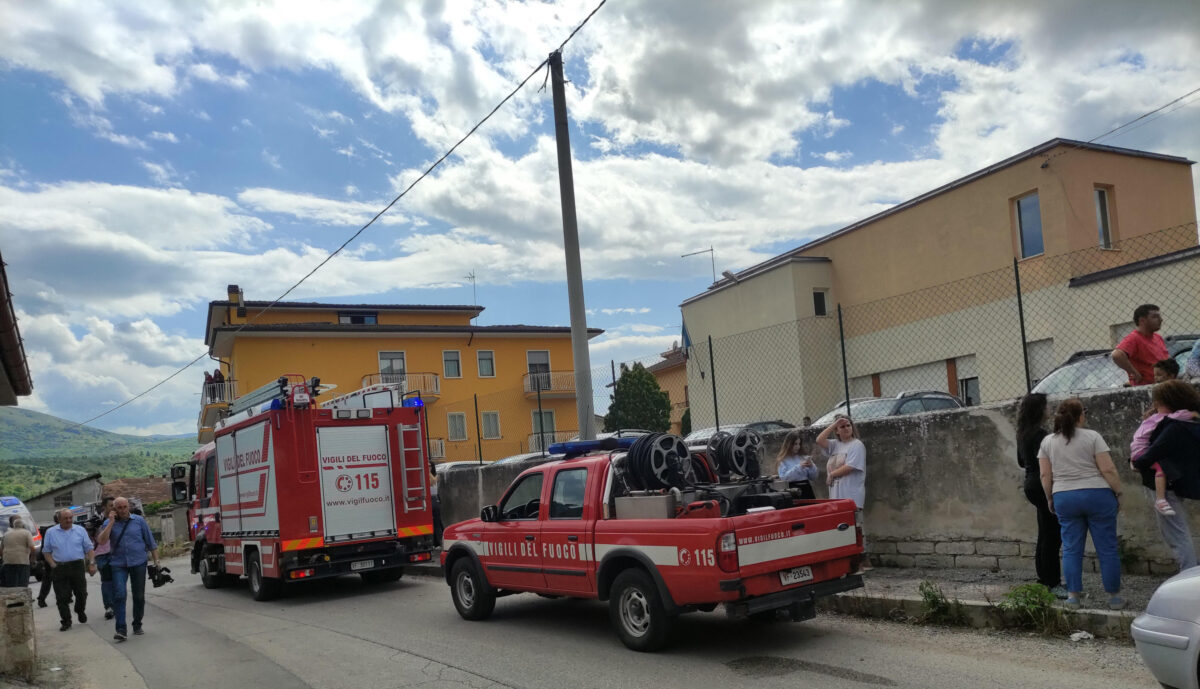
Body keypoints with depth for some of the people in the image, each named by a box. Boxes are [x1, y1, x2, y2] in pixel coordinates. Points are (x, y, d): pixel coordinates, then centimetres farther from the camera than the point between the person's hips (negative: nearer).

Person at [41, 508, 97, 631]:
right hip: (59, 569, 0)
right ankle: (66, 621, 6)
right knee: (62, 597, -2)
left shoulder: (80, 530, 7)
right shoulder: (50, 532, 6)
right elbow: (46, 551, 8)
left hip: (77, 566, 1)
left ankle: (80, 612, 32)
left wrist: (92, 563, -2)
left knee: (81, 593, 6)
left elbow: (89, 548, 8)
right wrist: (53, 565, -4)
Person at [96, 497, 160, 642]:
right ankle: (121, 629, -13)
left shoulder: (139, 520, 3)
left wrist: (156, 561, 4)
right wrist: (111, 522, -13)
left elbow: (151, 542, 7)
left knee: (139, 596, 7)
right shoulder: (109, 523, 4)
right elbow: (102, 540, -12)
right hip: (118, 564, -1)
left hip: (138, 563, 1)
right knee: (119, 595, -15)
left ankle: (137, 626, 22)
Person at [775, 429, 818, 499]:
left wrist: (811, 466, -7)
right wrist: (799, 467, -18)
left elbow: (813, 477, 12)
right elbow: (784, 477, -15)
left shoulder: (804, 457, 9)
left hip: (806, 489, 4)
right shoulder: (782, 460, -2)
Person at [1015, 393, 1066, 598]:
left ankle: (1045, 578, 25)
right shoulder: (1039, 434, -18)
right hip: (1041, 486, -10)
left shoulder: (1022, 433, 11)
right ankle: (1053, 583, -4)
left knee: (1045, 534, 17)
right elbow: (1044, 465, -24)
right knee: (1051, 536, -6)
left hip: (1030, 484, 10)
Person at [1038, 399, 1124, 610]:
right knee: (1107, 548, 5)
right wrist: (1118, 492, 1)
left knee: (1071, 549, 8)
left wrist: (1050, 498, 15)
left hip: (1064, 499, 3)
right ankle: (1114, 596, 11)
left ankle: (1073, 595, 6)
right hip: (1097, 496, -3)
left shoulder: (1047, 442, 4)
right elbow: (1108, 470, -9)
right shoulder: (1092, 437, -5)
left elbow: (1045, 475, 4)